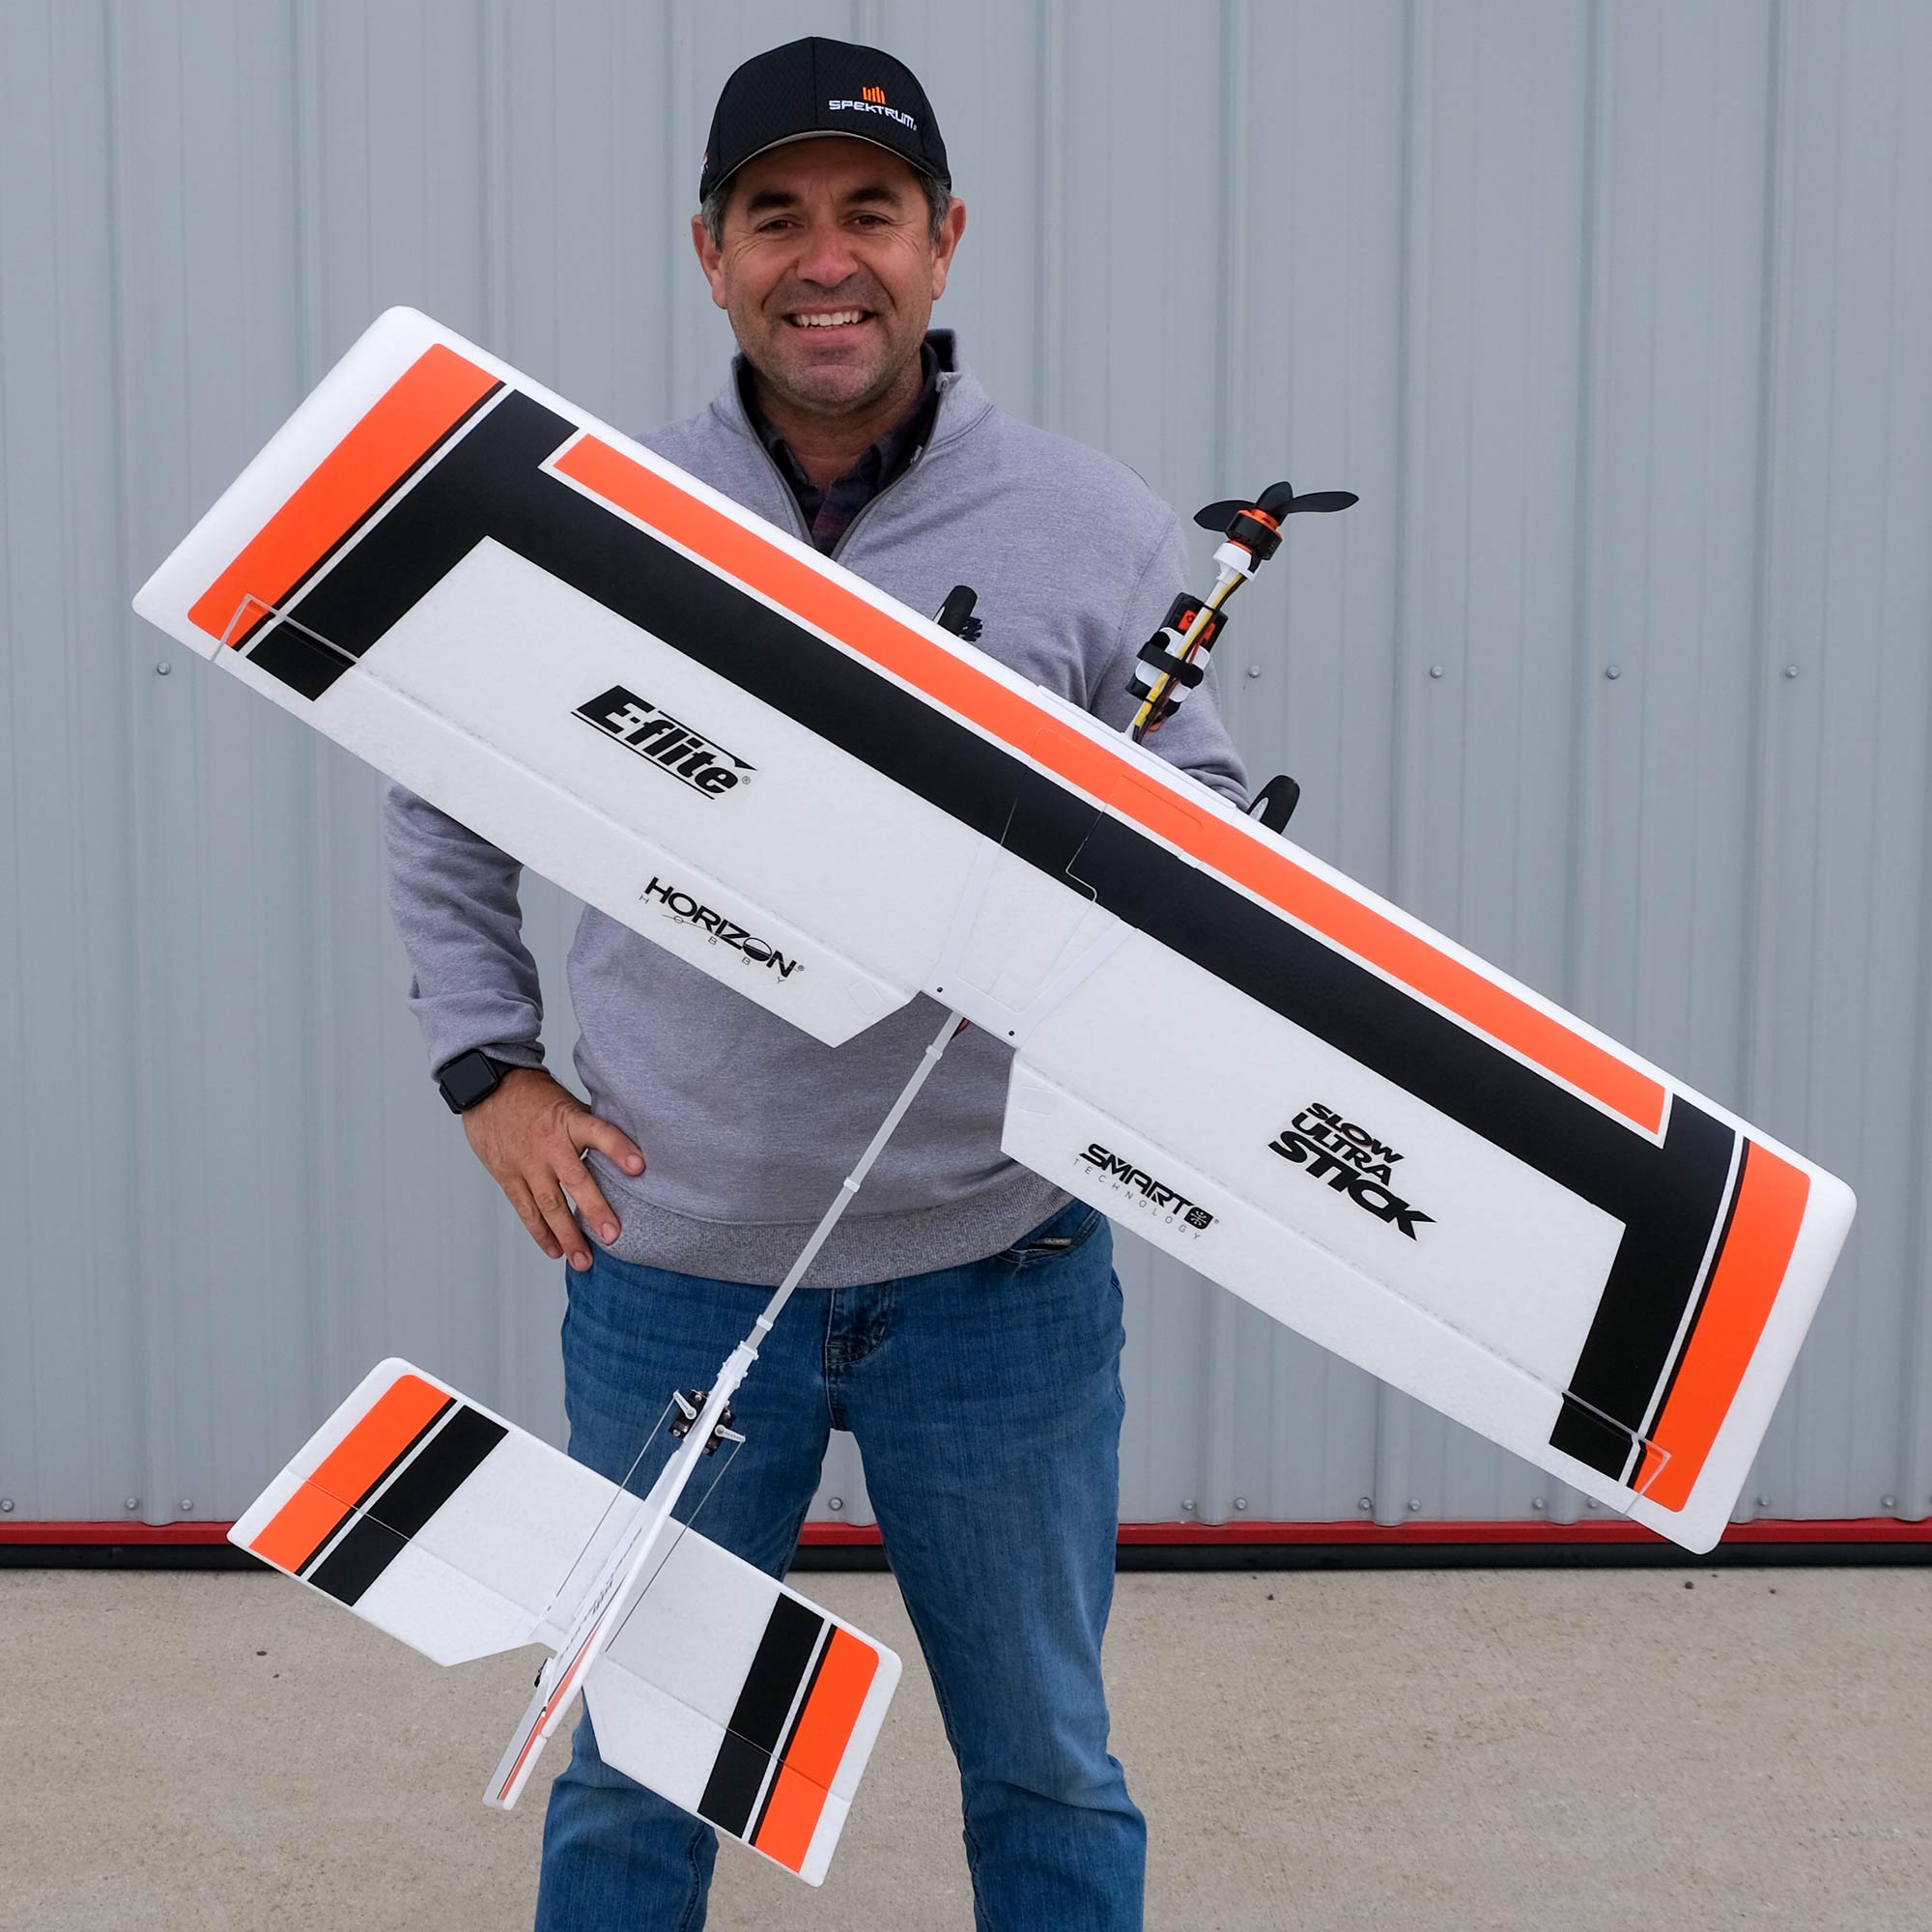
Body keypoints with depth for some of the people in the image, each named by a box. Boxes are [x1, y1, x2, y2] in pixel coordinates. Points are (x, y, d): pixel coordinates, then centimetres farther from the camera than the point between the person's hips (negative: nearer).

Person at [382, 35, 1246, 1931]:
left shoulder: (1100, 534, -3)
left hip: (1001, 1266, 0)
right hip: (672, 1265, 1)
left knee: (1048, 1771, 16)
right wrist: (489, 1069, 3)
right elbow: (441, 808, 12)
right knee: (630, 1775, 16)